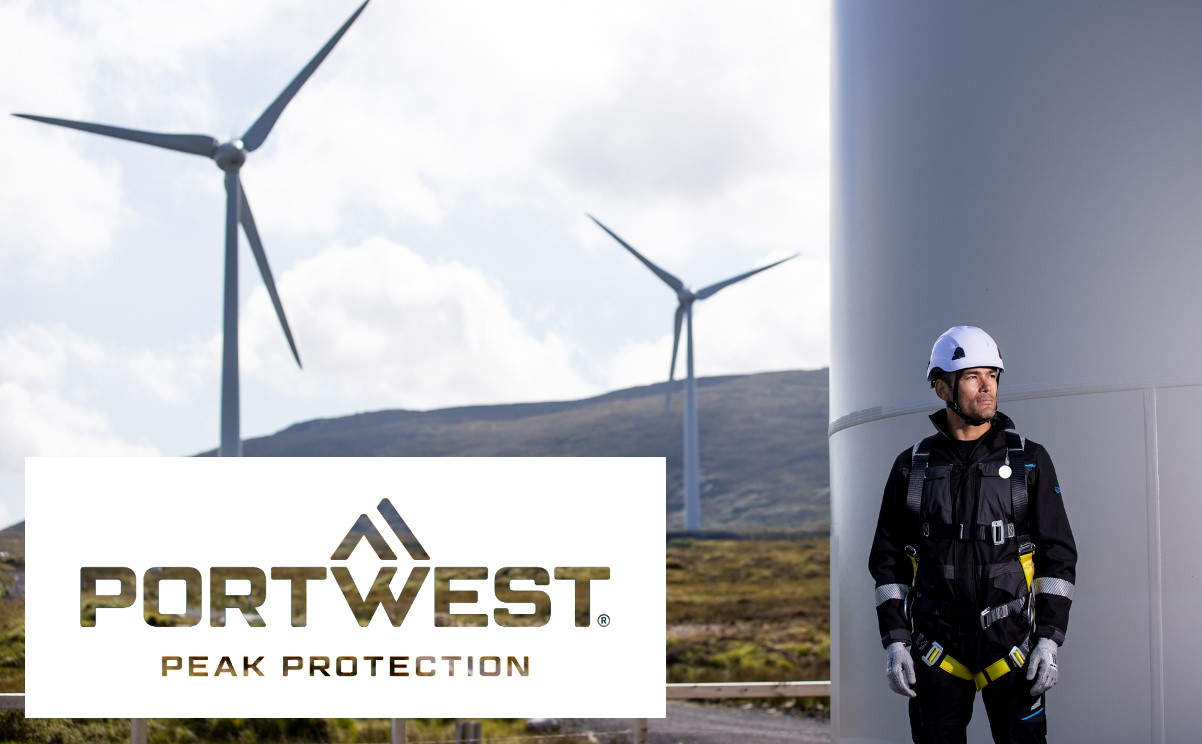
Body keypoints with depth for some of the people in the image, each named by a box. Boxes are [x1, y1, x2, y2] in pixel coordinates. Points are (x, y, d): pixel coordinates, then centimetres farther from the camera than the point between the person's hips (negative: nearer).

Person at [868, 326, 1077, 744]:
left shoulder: (1029, 461, 3)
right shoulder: (912, 467, 5)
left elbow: (1058, 555, 2)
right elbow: (887, 560, 8)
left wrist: (1049, 641, -7)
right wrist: (894, 643, 0)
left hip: (1010, 643, -1)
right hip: (937, 648, 1)